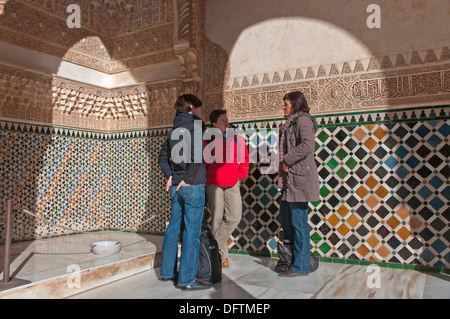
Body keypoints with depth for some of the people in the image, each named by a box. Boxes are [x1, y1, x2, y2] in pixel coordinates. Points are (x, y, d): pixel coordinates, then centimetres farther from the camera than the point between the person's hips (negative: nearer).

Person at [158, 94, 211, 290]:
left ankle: (167, 272, 25)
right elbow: (196, 153, -23)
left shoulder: (174, 129, 15)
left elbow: (163, 157, 15)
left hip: (176, 186, 8)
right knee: (192, 231, -2)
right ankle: (187, 279, 4)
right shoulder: (196, 124, -7)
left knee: (174, 228, 14)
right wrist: (188, 178, -15)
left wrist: (170, 176, 7)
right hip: (193, 186, -8)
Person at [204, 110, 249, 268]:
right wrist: (205, 178, 1)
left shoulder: (237, 138, 6)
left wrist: (241, 175, 7)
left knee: (235, 217, -5)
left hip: (233, 184, 3)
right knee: (217, 218, 2)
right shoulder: (208, 140, -2)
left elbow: (245, 158, 14)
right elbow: (204, 161, 4)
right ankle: (222, 254, 16)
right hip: (214, 183, -3)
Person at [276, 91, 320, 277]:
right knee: (285, 217, 15)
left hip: (299, 178, -10)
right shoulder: (290, 124, 21)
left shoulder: (303, 121, -8)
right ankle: (289, 258, 28)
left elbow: (307, 146, -23)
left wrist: (287, 160, -16)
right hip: (289, 178, 10)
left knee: (298, 221, -4)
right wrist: (283, 166, 9)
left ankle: (300, 266, 6)